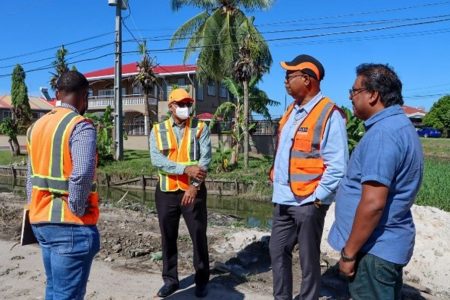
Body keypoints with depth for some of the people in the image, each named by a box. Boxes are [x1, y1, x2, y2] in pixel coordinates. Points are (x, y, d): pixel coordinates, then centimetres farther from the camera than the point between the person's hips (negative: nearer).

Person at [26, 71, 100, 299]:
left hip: (41, 220, 8)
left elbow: (32, 177, 12)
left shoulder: (37, 126, 10)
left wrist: (36, 209, 16)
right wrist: (77, 210, -16)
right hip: (71, 225, -8)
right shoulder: (80, 126, -15)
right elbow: (82, 175, -29)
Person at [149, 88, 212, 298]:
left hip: (194, 191, -1)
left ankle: (202, 280, 24)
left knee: (199, 236, 6)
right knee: (168, 238, 11)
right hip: (166, 192, 1)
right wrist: (186, 169, -23)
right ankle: (170, 279, 28)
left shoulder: (200, 128, 0)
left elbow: (206, 158, -10)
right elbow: (156, 160, -12)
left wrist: (195, 185, -22)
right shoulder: (158, 130, 2)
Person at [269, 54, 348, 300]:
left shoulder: (329, 114, -14)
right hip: (283, 199, 8)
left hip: (307, 202, -8)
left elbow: (337, 166, -17)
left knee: (308, 259, 9)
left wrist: (317, 198, -16)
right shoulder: (291, 111, 12)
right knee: (278, 251, 17)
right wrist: (276, 182, 13)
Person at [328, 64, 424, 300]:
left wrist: (349, 252, -18)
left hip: (375, 247, -10)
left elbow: (373, 203, -27)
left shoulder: (382, 134, -23)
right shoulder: (399, 125, 10)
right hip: (388, 243, 10)